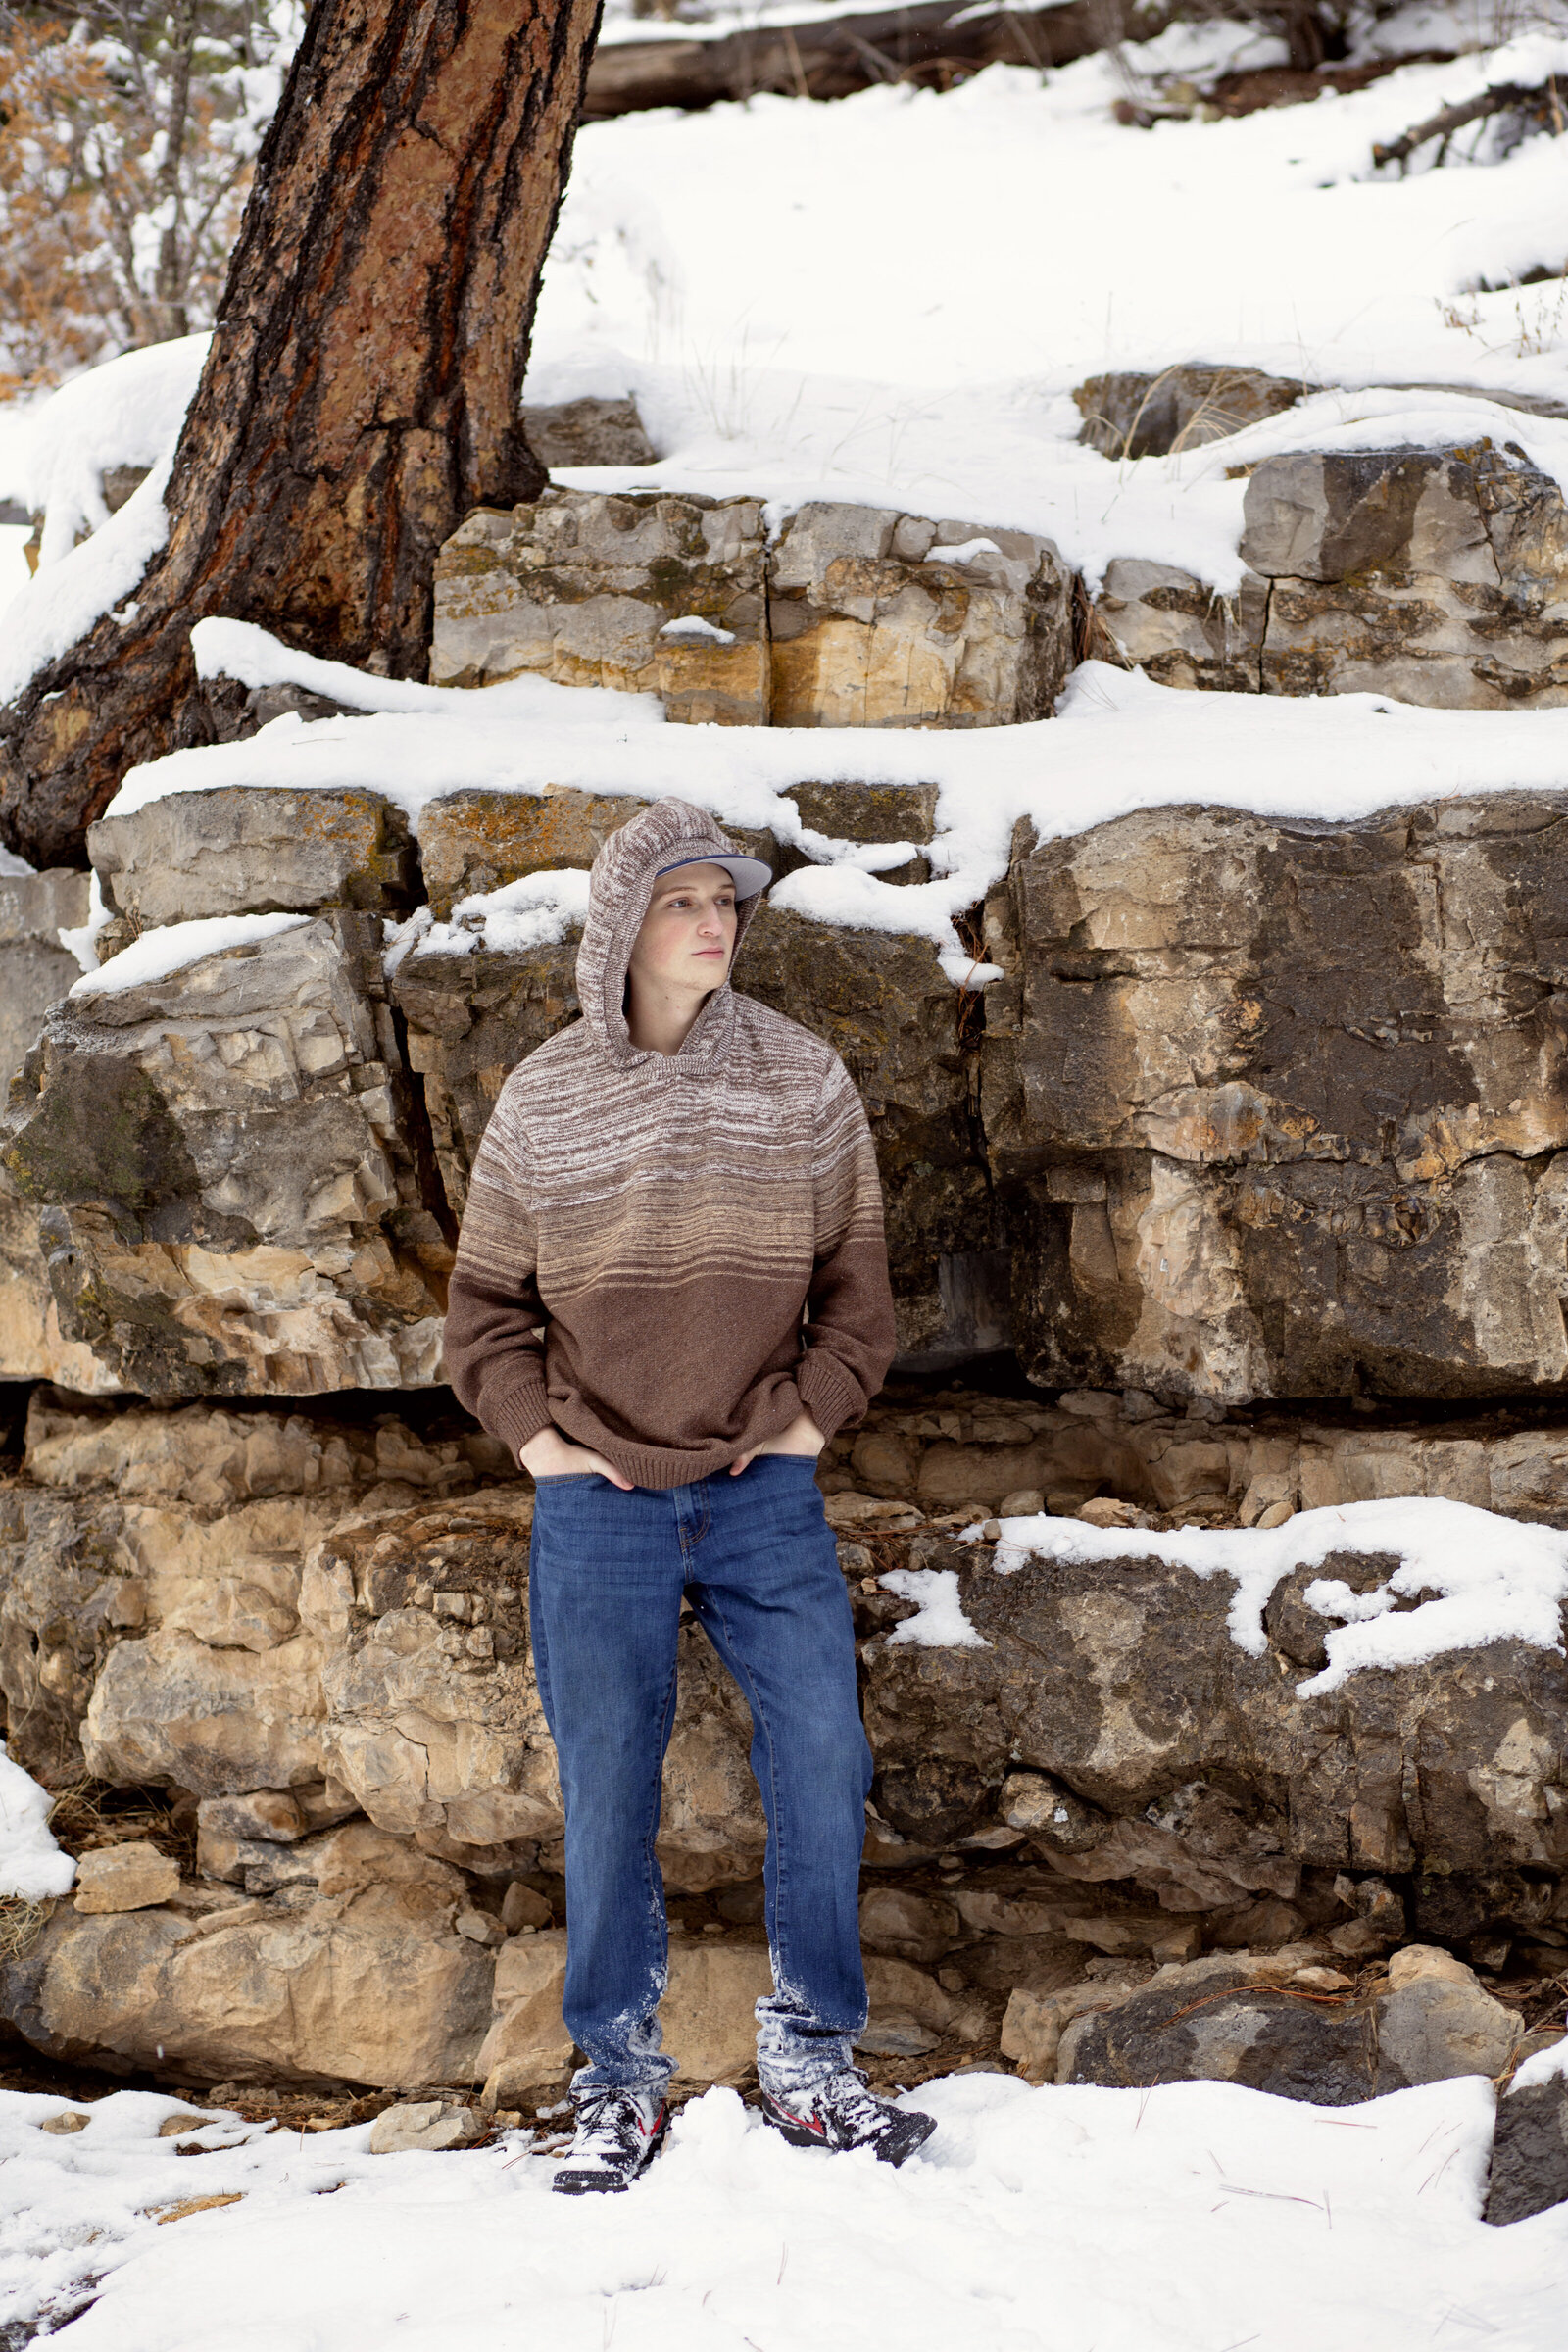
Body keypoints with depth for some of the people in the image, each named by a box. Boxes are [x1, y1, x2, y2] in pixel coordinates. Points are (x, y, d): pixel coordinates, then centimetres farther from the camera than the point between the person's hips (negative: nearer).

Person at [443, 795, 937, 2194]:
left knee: (824, 1764, -2)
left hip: (766, 1493, 1)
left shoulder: (803, 1084, 1)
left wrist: (814, 1412, 0)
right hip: (598, 1504, -1)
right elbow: (487, 1296, 10)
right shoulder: (543, 1103, 0)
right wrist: (535, 1432, -1)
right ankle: (619, 2078, 18)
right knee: (607, 1797, 4)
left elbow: (857, 1279, 10)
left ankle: (811, 2056, 14)